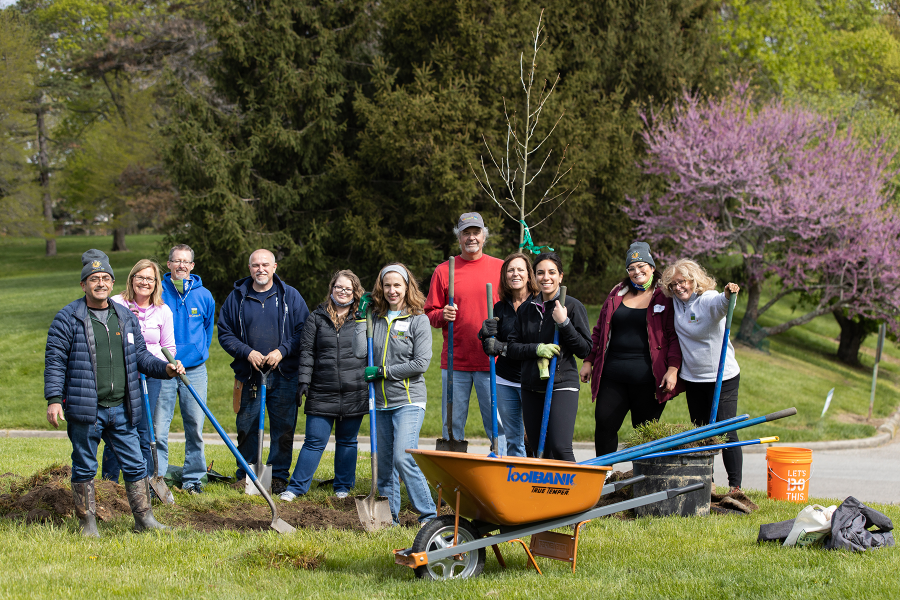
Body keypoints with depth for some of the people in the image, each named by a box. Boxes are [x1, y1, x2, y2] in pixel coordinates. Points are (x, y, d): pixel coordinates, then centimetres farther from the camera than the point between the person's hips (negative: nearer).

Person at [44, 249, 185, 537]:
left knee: (135, 464, 6)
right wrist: (54, 399, -12)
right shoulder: (68, 318, -3)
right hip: (85, 410, -4)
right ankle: (88, 522, 15)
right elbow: (55, 361, -4)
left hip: (121, 410, 4)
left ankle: (144, 518, 15)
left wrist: (165, 368, 0)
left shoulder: (126, 316, 12)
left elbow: (140, 356, 17)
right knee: (84, 467, 5)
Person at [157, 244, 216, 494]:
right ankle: (156, 477, 4)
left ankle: (193, 478, 14)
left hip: (195, 369, 2)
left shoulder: (203, 295, 6)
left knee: (195, 427, 4)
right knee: (158, 427, -4)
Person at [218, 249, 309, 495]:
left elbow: (303, 331, 3)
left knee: (284, 427, 1)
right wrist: (247, 352, -8)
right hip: (249, 374, 1)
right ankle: (246, 475, 15)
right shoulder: (237, 297, 6)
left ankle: (279, 476, 11)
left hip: (283, 375, -1)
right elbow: (225, 333, 6)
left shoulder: (290, 296, 5)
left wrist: (282, 350, -11)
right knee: (246, 427, 3)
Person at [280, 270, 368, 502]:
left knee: (347, 441, 10)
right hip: (322, 394, -1)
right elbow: (307, 351, 4)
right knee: (314, 441, -2)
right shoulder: (317, 317, 7)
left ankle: (343, 487, 21)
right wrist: (304, 381, -4)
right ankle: (296, 487, 5)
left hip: (354, 394, 1)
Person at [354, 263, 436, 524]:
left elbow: (421, 363, -10)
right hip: (382, 402, 5)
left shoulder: (418, 320, -3)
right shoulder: (376, 318, 8)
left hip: (408, 399, -5)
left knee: (403, 458, -17)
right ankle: (389, 516, 20)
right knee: (384, 462, 10)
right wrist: (361, 318, -2)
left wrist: (383, 371, -11)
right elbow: (359, 352, -3)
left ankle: (428, 514, -9)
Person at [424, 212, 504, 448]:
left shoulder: (500, 268, 7)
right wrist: (442, 316, -10)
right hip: (455, 361, 1)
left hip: (491, 362, -1)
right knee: (452, 424, 2)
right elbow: (429, 313, 10)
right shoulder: (444, 270, 8)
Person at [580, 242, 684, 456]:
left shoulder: (665, 297, 2)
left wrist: (673, 369, -12)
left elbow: (674, 336, -3)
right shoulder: (617, 293, 16)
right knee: (604, 424, 0)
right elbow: (599, 331, 21)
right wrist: (589, 360, 16)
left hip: (647, 378, -4)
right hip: (613, 374, 4)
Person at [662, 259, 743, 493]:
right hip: (693, 378, 7)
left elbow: (720, 304, -41)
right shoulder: (677, 302, 4)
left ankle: (735, 486, -5)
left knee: (726, 432, -9)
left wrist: (727, 294, -61)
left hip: (723, 378, -7)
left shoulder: (709, 300, -17)